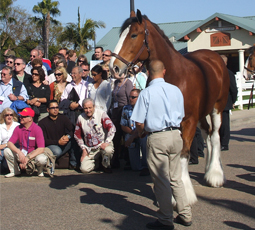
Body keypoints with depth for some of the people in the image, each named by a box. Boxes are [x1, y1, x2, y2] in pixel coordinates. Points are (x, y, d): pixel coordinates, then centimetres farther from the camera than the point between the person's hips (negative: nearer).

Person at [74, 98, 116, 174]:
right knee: (84, 169, -14)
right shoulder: (80, 118, 3)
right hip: (90, 149, 3)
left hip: (103, 144, -3)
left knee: (108, 150, -38)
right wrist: (84, 149, 8)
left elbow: (112, 128, -15)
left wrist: (107, 142, -24)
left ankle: (106, 165, -3)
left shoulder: (101, 114, -9)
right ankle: (96, 163, 21)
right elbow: (77, 135, 15)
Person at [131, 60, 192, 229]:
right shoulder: (176, 90, 4)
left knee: (161, 181, 3)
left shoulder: (146, 93, -10)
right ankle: (185, 215, 21)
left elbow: (139, 122, -12)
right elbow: (181, 116, 11)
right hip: (176, 135, 5)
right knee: (176, 178, 17)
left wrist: (141, 133, 9)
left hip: (157, 138, -5)